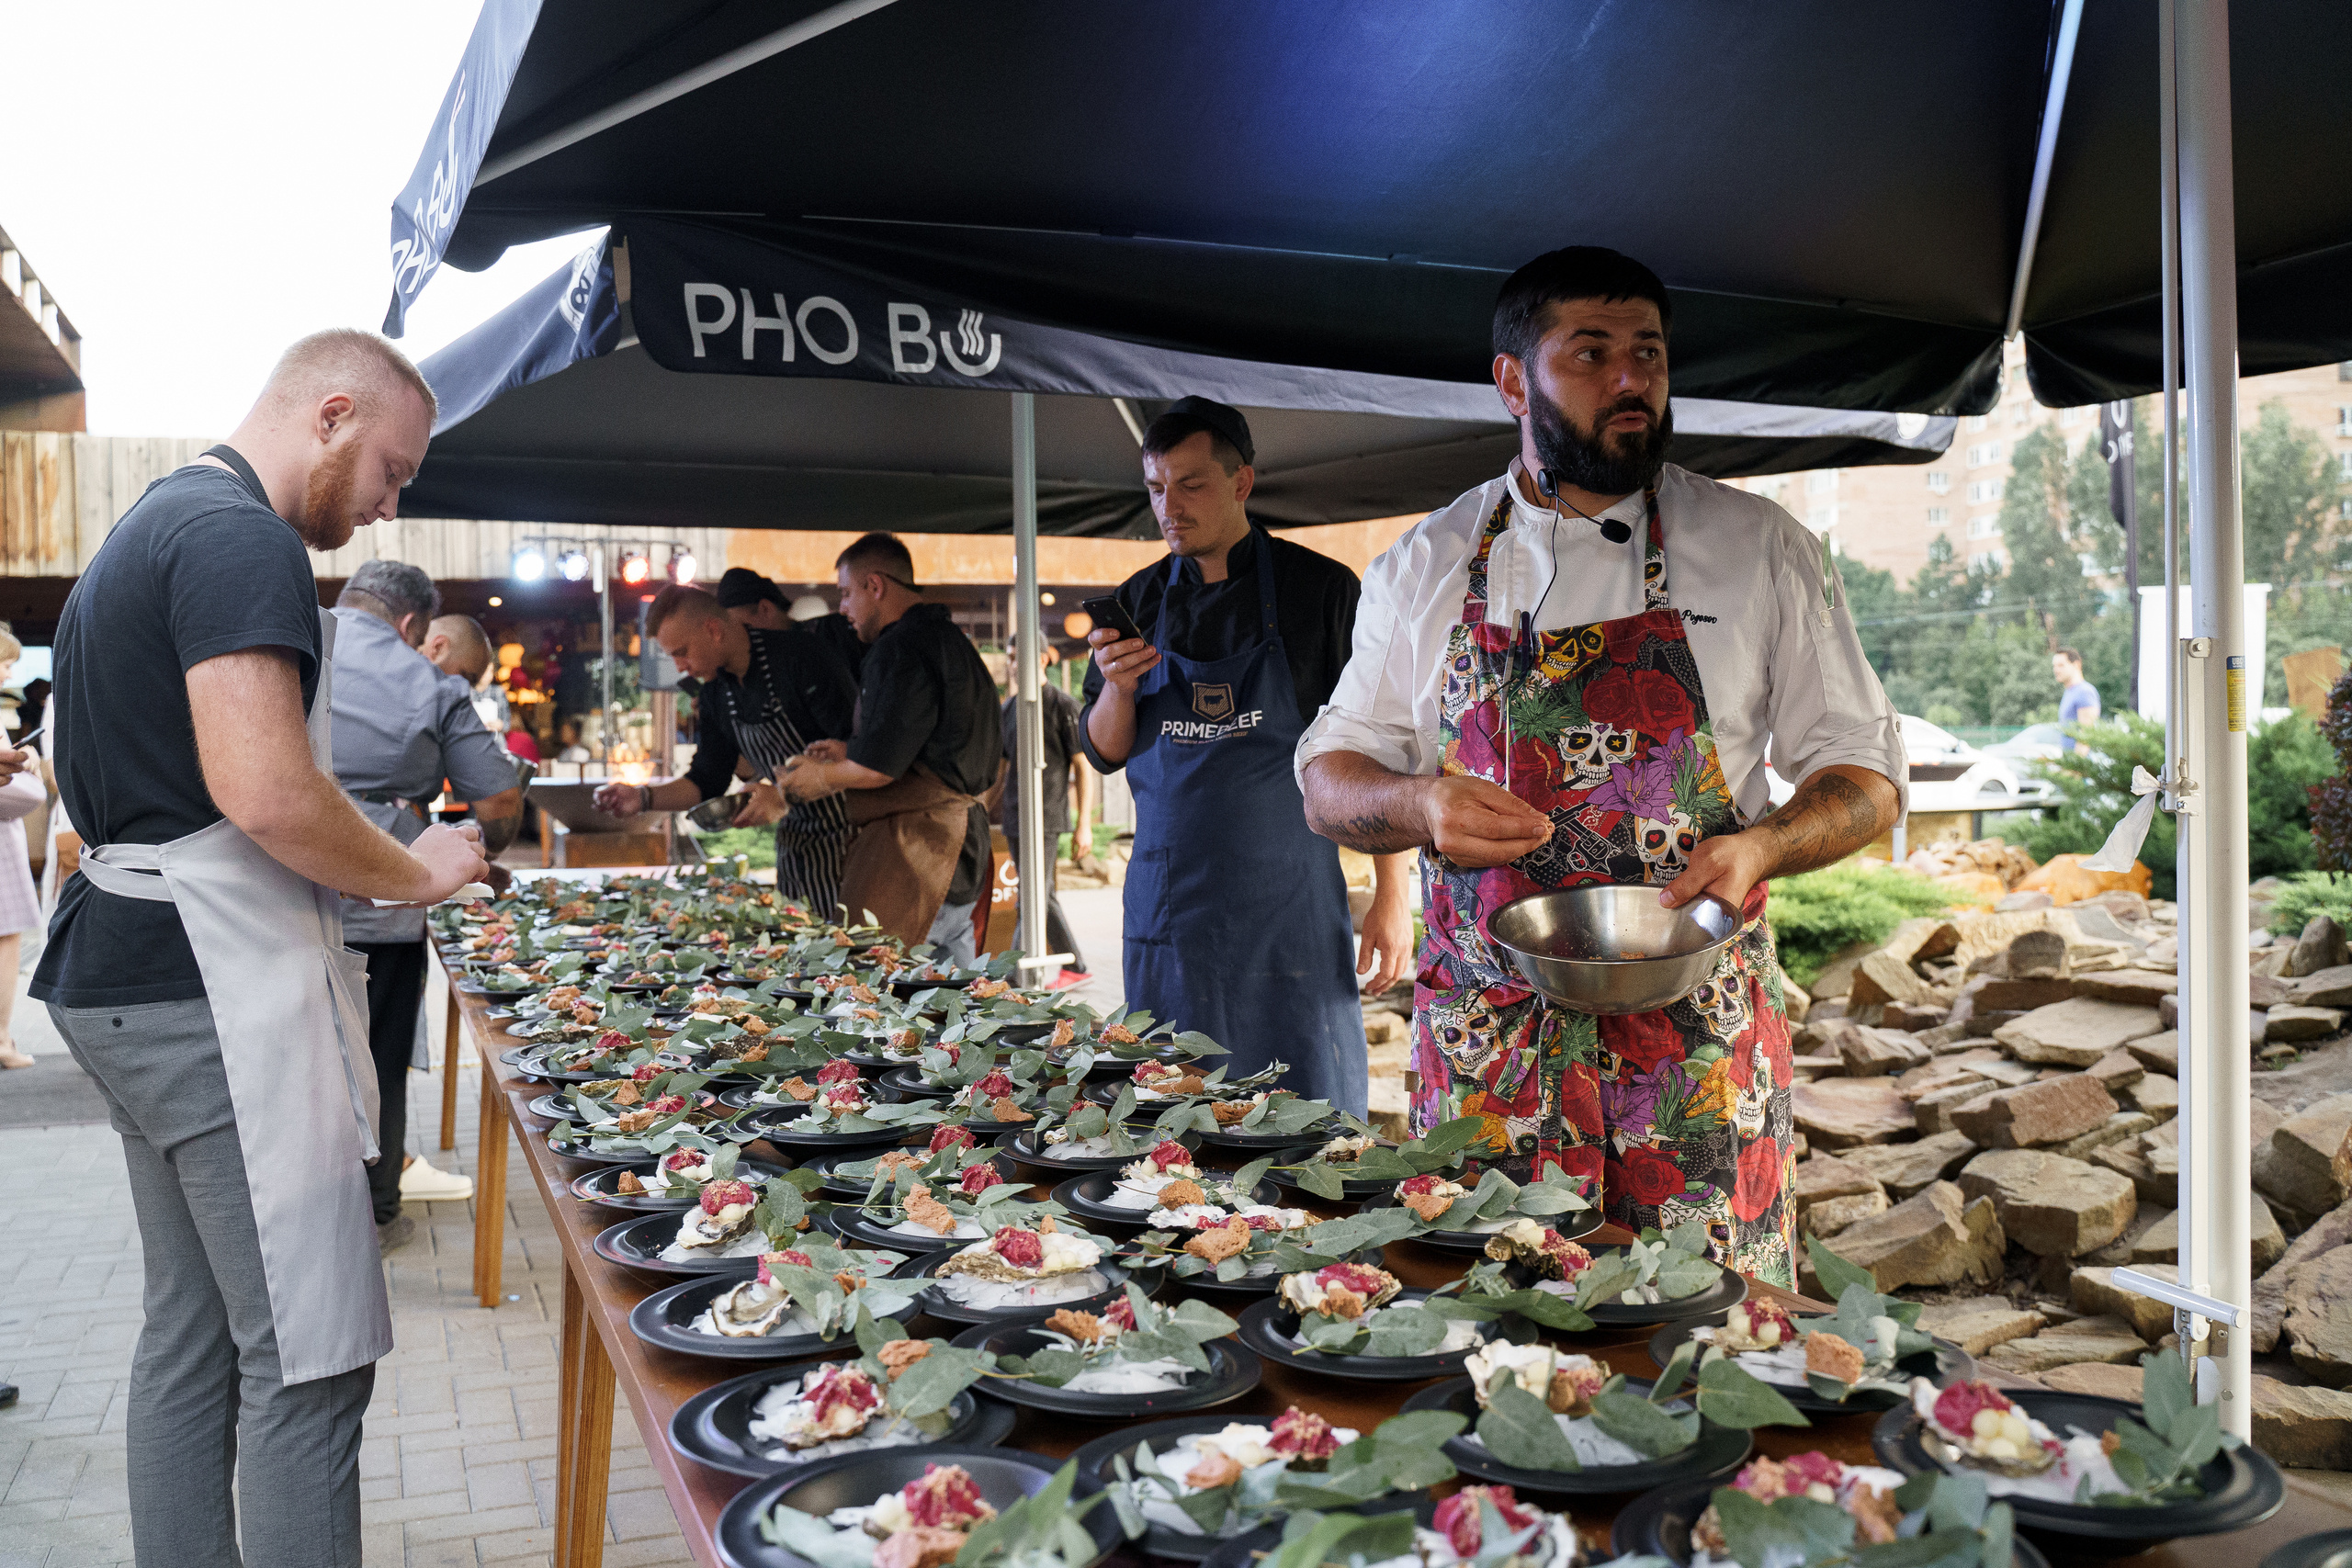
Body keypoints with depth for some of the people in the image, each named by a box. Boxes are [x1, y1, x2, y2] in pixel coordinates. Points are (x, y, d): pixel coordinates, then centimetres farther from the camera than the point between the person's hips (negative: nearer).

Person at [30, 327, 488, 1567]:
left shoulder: (152, 525, 19)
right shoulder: (242, 539, -14)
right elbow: (266, 792, -26)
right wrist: (415, 873, -10)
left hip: (127, 980, 11)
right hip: (216, 995, -11)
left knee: (191, 1336, 16)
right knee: (308, 1362, -5)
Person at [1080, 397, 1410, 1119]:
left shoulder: (1321, 589, -3)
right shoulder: (1140, 601, 8)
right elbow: (1104, 751, 12)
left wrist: (1391, 894, -6)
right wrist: (1118, 687, -10)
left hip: (1289, 902, -3)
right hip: (1168, 904, 4)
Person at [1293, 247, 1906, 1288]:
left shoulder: (1761, 549, 3)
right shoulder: (1426, 565, 7)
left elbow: (1865, 775, 7)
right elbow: (1330, 781, 11)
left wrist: (1759, 849, -14)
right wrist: (1421, 802, -11)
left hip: (1695, 1040, -1)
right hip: (1486, 1052, 1)